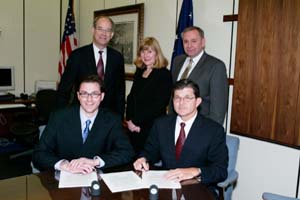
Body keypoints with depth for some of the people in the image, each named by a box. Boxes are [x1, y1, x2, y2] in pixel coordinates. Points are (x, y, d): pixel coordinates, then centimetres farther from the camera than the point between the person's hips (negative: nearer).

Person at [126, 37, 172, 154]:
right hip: (133, 128, 6)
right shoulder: (139, 72, 13)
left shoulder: (164, 74, -8)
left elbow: (158, 105, -14)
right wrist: (129, 120, -1)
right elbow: (130, 98, 13)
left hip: (152, 128, -6)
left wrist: (137, 122, -11)